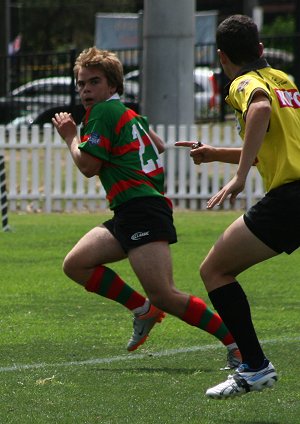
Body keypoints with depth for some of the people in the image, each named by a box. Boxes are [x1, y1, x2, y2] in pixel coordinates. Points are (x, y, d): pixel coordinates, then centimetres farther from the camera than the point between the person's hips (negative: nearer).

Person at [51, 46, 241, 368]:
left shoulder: (104, 112, -6)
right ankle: (144, 311, 8)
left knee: (164, 295, -18)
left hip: (142, 209, -10)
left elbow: (88, 166, -8)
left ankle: (237, 343, -17)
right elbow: (159, 146, 38)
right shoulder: (129, 115, 22)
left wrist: (70, 137, 7)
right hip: (128, 215, 10)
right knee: (75, 264, 6)